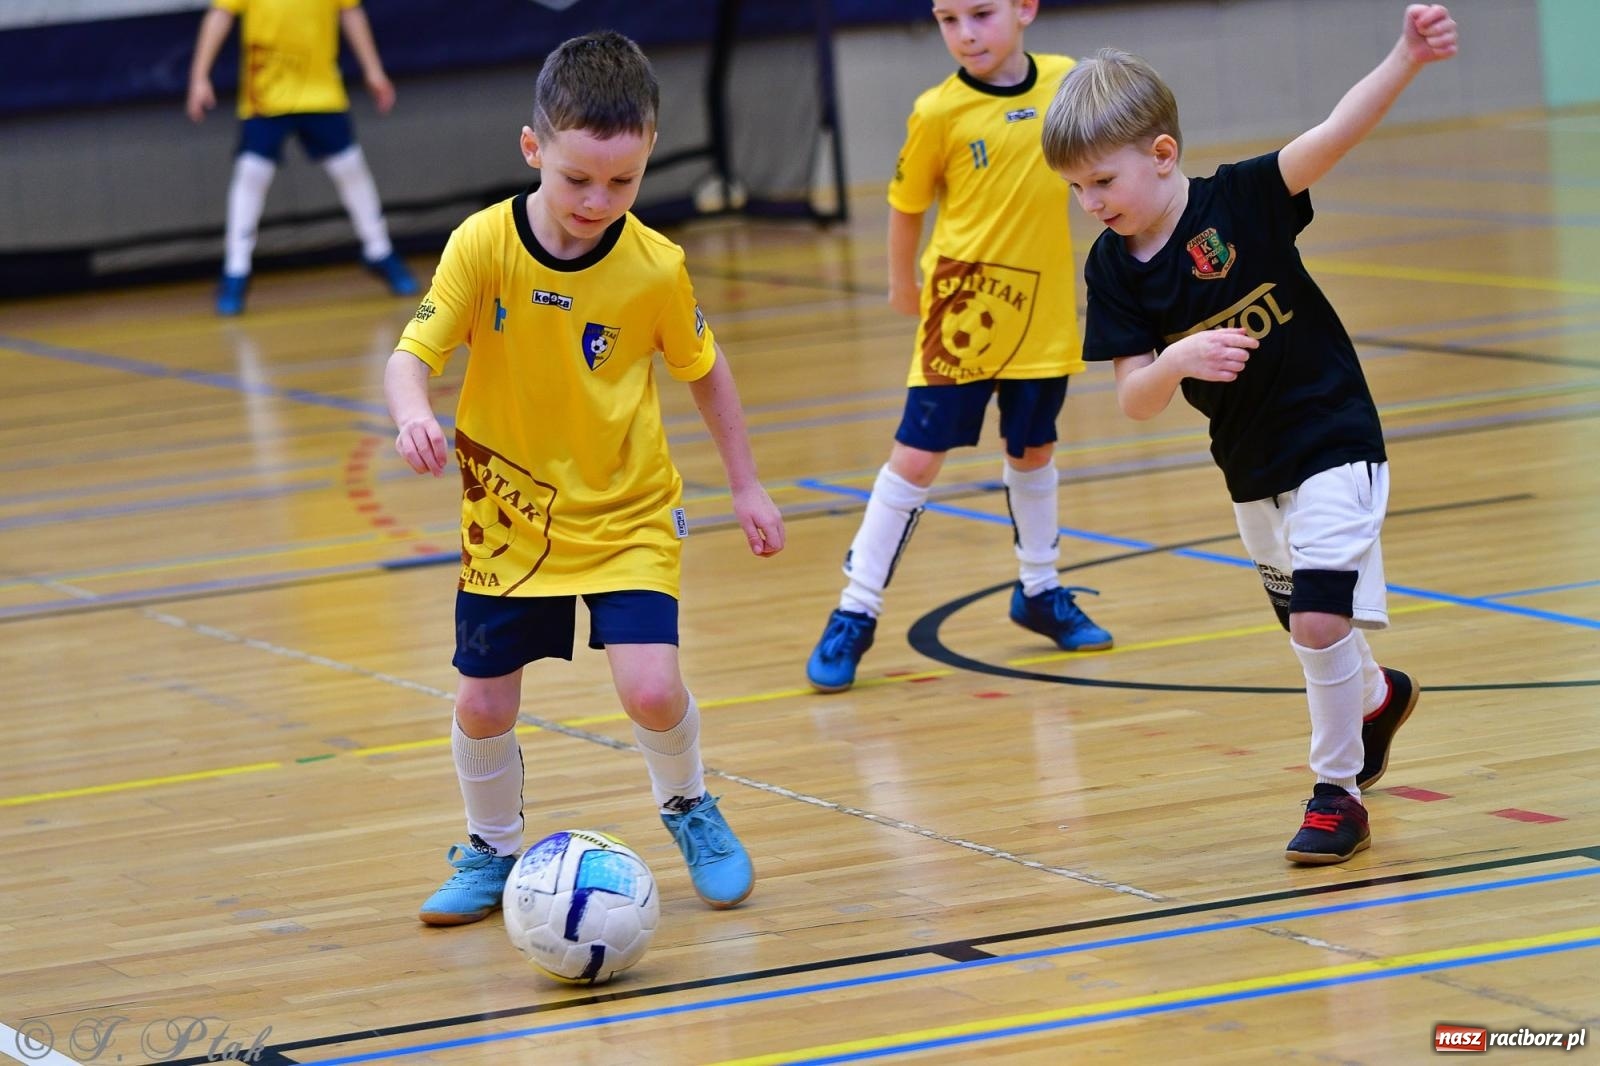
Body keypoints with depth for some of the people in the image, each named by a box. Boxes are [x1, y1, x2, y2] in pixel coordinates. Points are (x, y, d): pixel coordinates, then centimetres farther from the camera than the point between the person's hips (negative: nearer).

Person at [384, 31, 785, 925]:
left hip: (627, 515, -1)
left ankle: (689, 808, 17)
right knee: (484, 706, 5)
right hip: (510, 513, 1)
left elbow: (704, 369, 2)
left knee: (652, 690, -16)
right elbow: (412, 355, -19)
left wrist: (748, 487, 9)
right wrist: (413, 415, -42)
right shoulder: (483, 247, -17)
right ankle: (493, 850, 33)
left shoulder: (656, 267, -15)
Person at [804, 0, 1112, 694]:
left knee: (1033, 451, 18)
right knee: (916, 457, -5)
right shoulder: (938, 113, -13)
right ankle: (855, 615, 2)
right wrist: (902, 283, 10)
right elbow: (907, 203, 1)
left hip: (1042, 314, 3)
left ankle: (1039, 591, 38)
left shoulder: (1065, 82, -4)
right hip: (960, 315, -3)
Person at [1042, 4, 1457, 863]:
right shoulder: (1112, 269, -6)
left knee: (1319, 621, -16)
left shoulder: (1241, 201, -18)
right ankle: (1378, 698, 50)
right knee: (1310, 627, 18)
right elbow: (1134, 400, -9)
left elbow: (1336, 133, -31)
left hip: (1333, 444, -6)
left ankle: (1338, 791, 1)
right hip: (1249, 469, 6)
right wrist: (1177, 361, -32)